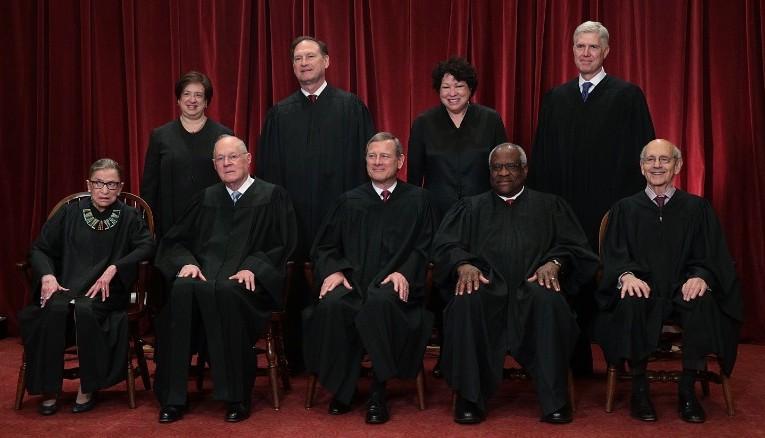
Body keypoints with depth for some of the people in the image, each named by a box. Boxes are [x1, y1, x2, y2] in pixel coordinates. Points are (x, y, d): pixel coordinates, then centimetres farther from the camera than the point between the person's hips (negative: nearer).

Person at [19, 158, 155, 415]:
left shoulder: (129, 217, 8)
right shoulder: (69, 213, 12)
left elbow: (147, 246, -6)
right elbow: (39, 249, 11)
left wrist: (114, 268, -18)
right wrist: (47, 275, -9)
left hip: (106, 291, -2)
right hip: (66, 286, 2)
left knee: (85, 308, -35)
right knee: (55, 308, -32)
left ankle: (88, 388, -18)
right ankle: (49, 390, -19)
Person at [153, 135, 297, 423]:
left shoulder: (272, 196, 11)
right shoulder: (206, 198, 23)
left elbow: (282, 246, 3)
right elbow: (175, 241, 19)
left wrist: (252, 267, -14)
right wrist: (187, 262, -4)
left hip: (249, 281, -3)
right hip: (204, 273, 3)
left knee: (225, 292, -38)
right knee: (182, 289, -32)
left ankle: (236, 396, -27)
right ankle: (172, 397, -27)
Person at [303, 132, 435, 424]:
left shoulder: (417, 200, 16)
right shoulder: (349, 201, 21)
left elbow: (423, 248, 7)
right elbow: (324, 247, 18)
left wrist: (404, 272, -13)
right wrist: (333, 270, -4)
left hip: (392, 285, -2)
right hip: (352, 281, 2)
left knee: (379, 303, -38)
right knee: (331, 305, -33)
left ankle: (378, 390, -23)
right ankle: (341, 389, -16)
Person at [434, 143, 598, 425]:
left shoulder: (550, 206, 24)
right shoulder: (470, 208, 25)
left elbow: (573, 246, 12)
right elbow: (445, 245, 10)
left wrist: (554, 263, -11)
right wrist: (463, 265, -13)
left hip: (532, 286, 0)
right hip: (486, 285, 0)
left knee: (549, 301, -36)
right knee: (467, 302, -35)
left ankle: (555, 399, -27)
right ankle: (469, 398, -26)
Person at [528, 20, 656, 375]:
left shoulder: (628, 96, 3)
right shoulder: (554, 98, 13)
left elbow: (641, 154, -1)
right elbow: (541, 157, 13)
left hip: (612, 209, -3)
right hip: (565, 208, 3)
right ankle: (577, 358, 15)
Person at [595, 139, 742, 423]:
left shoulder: (698, 208, 13)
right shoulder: (624, 209, 13)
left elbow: (711, 257, 6)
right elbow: (614, 255, 4)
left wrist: (700, 276, -18)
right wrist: (627, 275, -21)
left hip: (682, 292, 0)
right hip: (643, 290, 0)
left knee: (703, 303, -34)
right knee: (631, 303, -35)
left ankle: (687, 389, -22)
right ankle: (639, 387, -21)